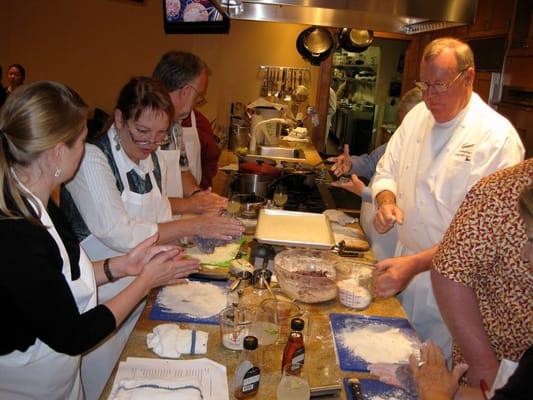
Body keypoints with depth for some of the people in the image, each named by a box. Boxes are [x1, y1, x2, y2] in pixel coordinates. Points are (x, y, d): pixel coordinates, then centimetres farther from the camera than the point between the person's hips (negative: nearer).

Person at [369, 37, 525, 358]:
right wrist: (387, 202, -14)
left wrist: (415, 264, -31)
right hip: (405, 260, 5)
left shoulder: (497, 137, -18)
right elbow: (387, 170, 10)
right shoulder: (418, 116, 2)